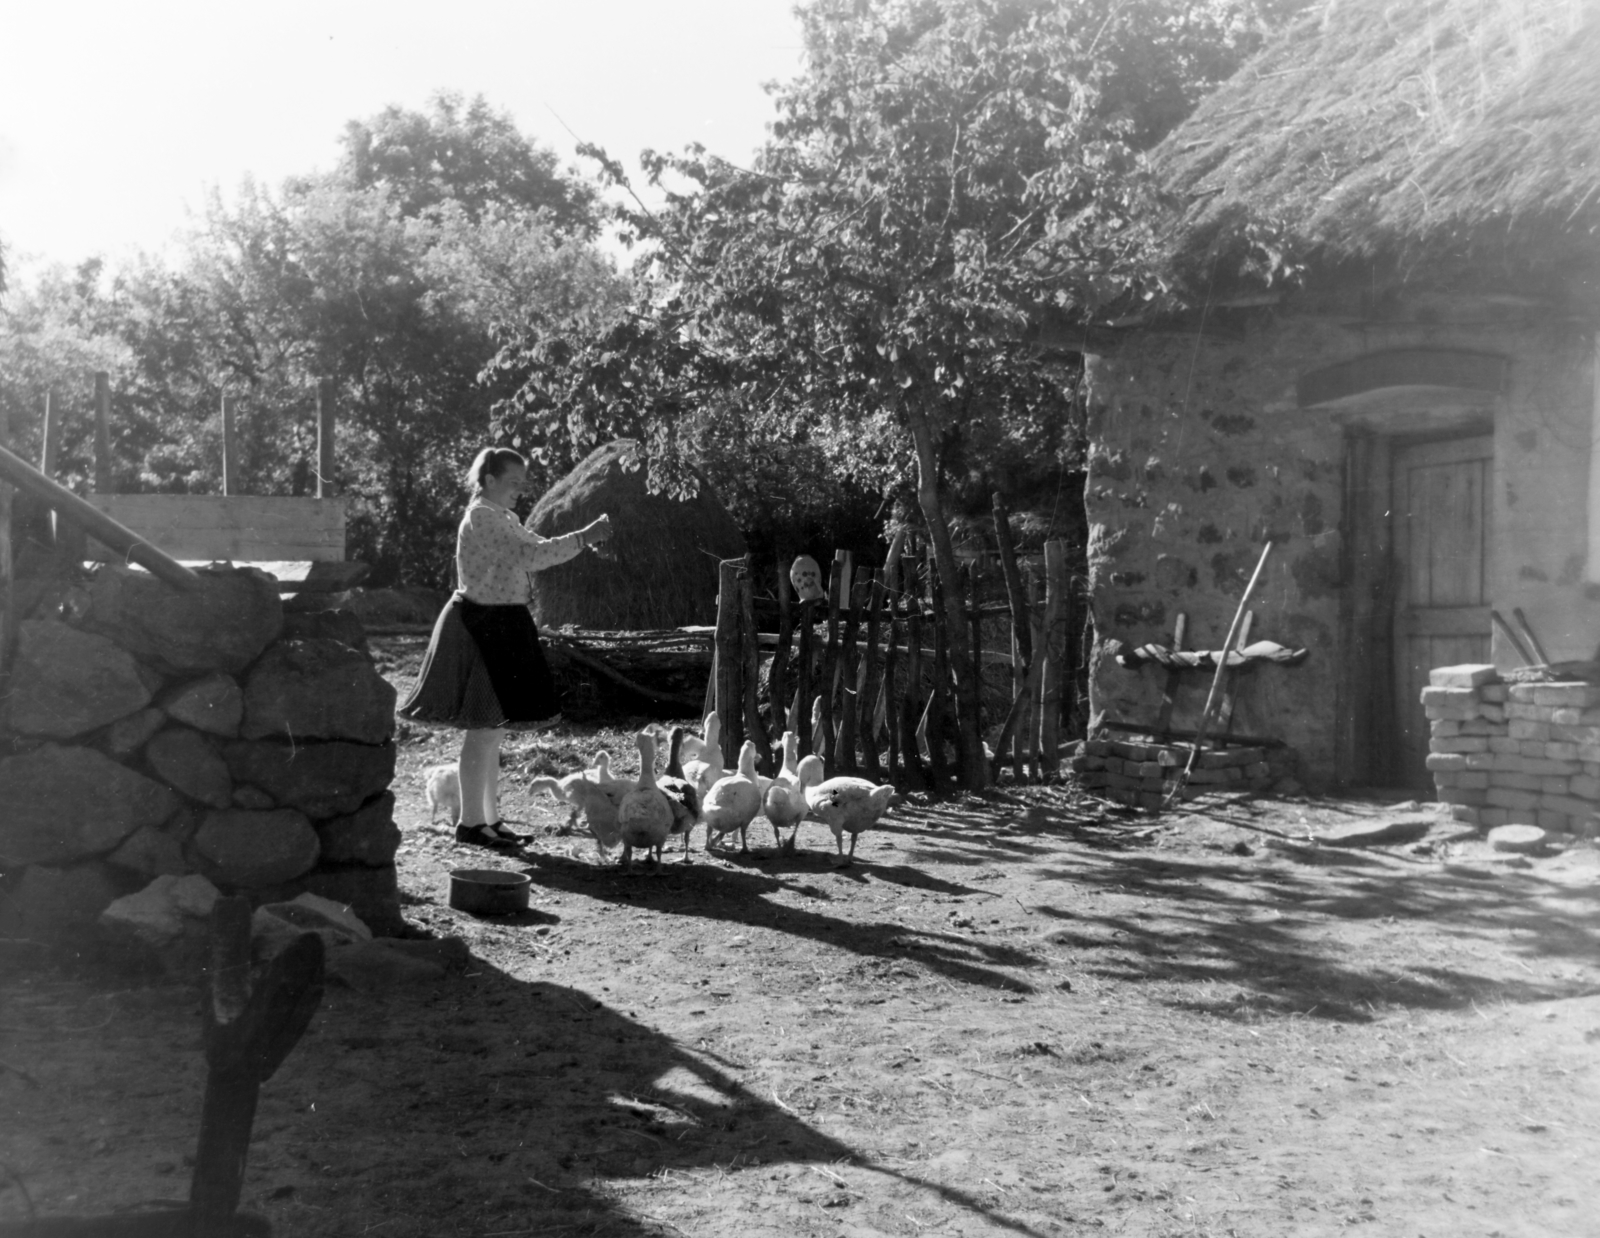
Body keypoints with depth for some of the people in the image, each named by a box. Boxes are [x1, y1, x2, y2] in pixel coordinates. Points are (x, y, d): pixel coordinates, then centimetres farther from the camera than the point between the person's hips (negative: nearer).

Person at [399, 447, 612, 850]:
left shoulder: (503, 518, 16)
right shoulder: (482, 517, -16)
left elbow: (535, 550, 16)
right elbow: (532, 556, -25)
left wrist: (585, 538, 3)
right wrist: (583, 538, -21)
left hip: (500, 627, 10)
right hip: (481, 626, -10)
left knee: (491, 731, 13)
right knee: (482, 730, -5)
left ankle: (489, 818, 20)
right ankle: (470, 823, 2)